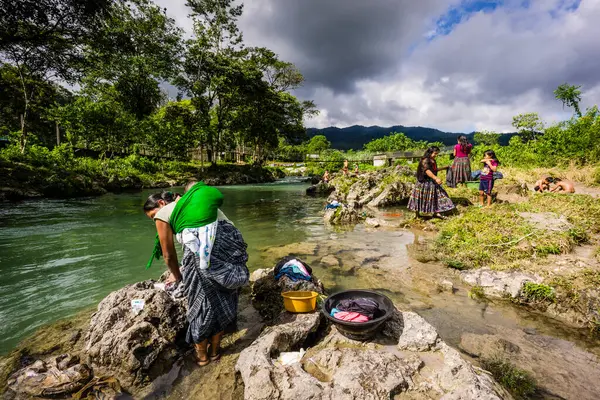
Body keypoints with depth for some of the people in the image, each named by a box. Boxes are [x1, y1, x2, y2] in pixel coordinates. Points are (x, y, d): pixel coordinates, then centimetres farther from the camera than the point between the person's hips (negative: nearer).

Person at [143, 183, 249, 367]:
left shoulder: (162, 215, 10)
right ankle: (215, 350, 42)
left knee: (201, 304, 17)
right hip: (227, 245, 7)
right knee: (222, 301, 22)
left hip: (204, 253, -6)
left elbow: (168, 255, 16)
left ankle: (202, 354, 38)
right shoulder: (188, 203, 30)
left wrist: (178, 276, 34)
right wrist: (186, 269, 45)